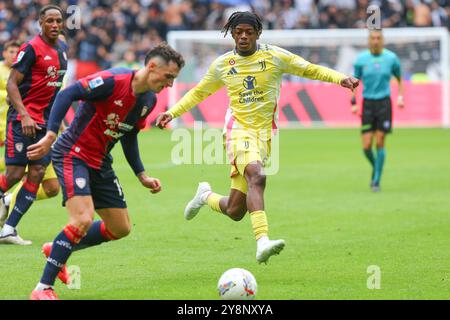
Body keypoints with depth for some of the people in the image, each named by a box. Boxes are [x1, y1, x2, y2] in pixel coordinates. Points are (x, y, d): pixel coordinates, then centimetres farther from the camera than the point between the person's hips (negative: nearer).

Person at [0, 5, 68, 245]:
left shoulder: (62, 48, 11)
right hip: (23, 119, -7)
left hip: (46, 121, 7)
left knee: (36, 174, -2)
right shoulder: (31, 48, -12)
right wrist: (24, 115, -23)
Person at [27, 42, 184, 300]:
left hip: (100, 163, 9)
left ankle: (57, 251, 30)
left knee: (121, 228, 11)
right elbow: (67, 94, -22)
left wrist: (142, 176, 15)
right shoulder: (113, 80, -22)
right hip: (73, 155, -9)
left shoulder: (149, 100, 5)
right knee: (83, 220, -25)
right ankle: (43, 290, -16)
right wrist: (51, 135, -28)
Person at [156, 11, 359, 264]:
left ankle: (206, 196, 36)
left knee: (235, 211, 1)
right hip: (239, 129, -2)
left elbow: (311, 70, 5)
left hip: (265, 134, 2)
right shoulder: (222, 65, 7)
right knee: (257, 176, -34)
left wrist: (340, 79, -10)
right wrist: (172, 112, 13)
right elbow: (199, 92, 22)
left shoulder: (274, 56, 2)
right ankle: (262, 242, -43)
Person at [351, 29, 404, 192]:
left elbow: (399, 79, 14)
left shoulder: (391, 58, 0)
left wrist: (400, 96, 1)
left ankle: (376, 180, 4)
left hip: (384, 103, -1)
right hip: (367, 103, 1)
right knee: (366, 146, -4)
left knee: (380, 143, -6)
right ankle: (375, 167, 27)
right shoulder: (361, 59, 1)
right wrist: (353, 103, 2)